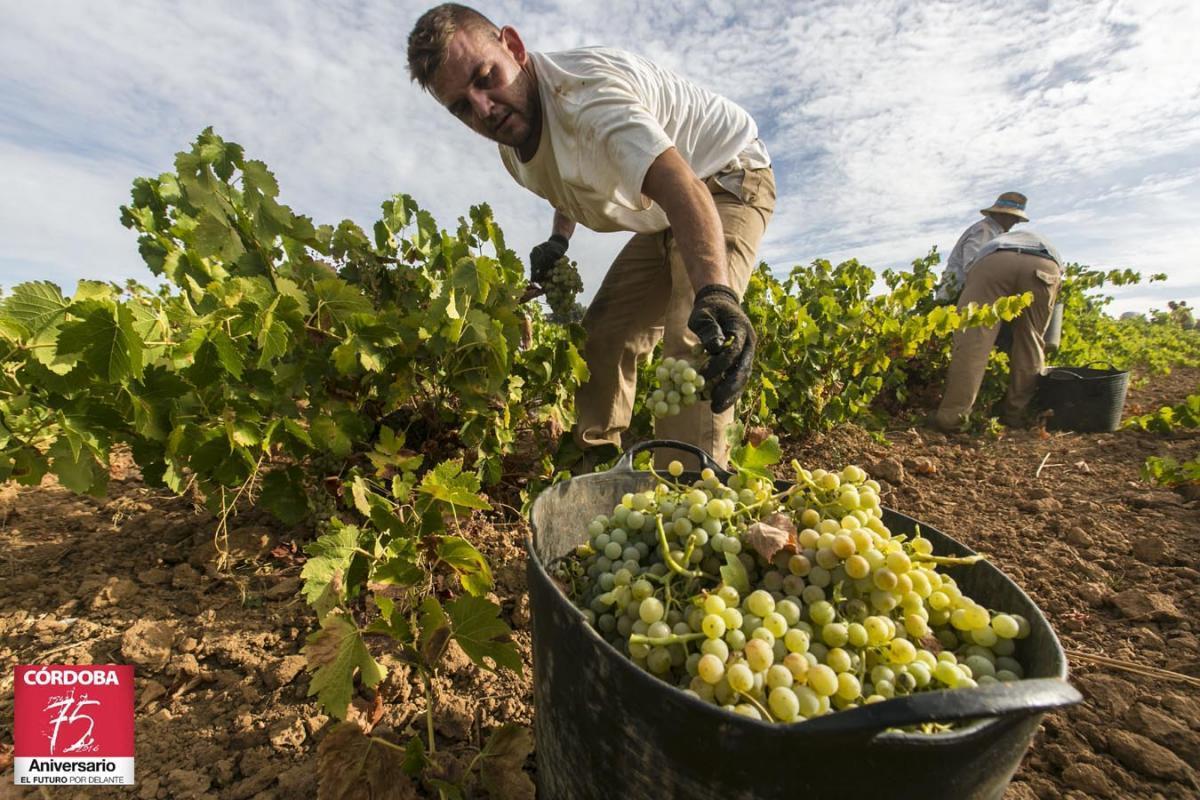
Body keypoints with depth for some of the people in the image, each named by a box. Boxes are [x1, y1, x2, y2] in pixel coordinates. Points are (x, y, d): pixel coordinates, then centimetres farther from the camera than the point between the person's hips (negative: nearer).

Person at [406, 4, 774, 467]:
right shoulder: (512, 148, -5)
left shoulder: (586, 88, -31)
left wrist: (714, 294, -62)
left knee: (693, 339, -30)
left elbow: (679, 185, -47)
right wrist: (558, 240, 0)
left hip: (726, 181, -7)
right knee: (601, 336, 2)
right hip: (663, 219, 8)